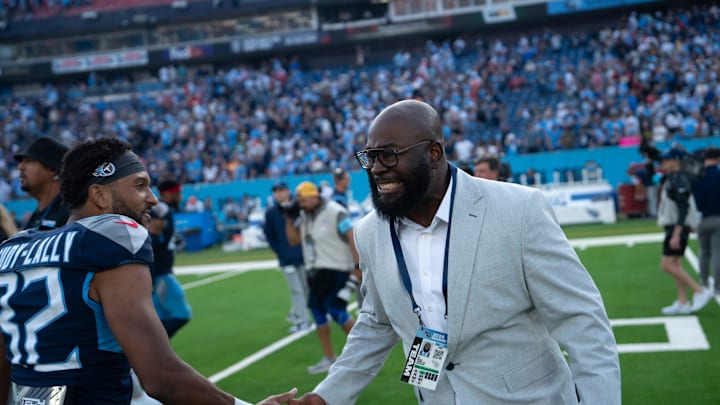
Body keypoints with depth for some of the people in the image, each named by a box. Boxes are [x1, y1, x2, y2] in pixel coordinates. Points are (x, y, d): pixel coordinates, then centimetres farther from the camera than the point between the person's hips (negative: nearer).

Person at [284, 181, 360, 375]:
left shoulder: (335, 213, -15)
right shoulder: (304, 216, 8)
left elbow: (353, 239, -17)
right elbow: (293, 240, 11)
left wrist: (358, 267, -22)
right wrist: (289, 218, -1)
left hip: (336, 270, -8)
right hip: (316, 271, 8)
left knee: (336, 309, -12)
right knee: (317, 310, 7)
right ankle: (328, 358, 17)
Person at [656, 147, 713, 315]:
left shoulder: (679, 180, -16)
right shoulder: (669, 179, 15)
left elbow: (683, 209, -23)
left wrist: (676, 234, -26)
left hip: (678, 227, -10)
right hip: (672, 227, 10)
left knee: (667, 265, -13)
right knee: (675, 265, 10)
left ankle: (700, 291, -9)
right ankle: (682, 303, 14)